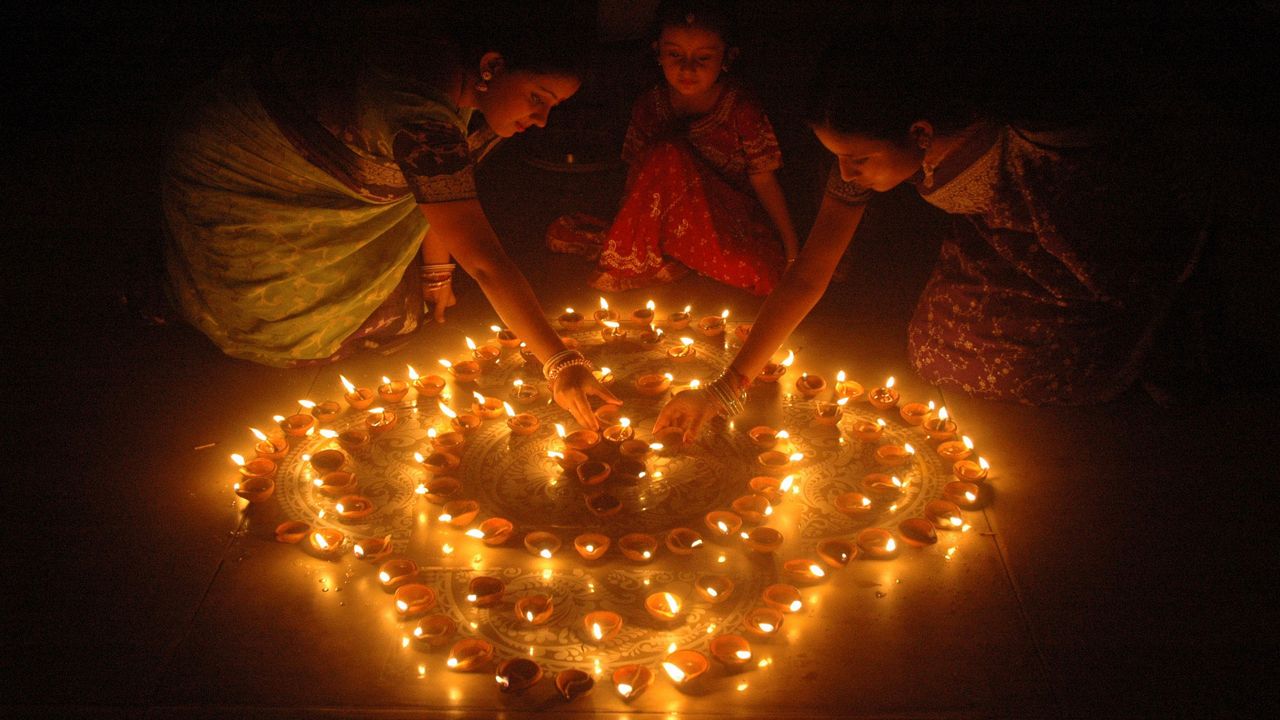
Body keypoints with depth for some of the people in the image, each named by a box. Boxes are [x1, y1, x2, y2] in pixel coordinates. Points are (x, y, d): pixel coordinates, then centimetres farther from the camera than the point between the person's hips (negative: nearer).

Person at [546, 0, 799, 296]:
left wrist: (792, 256, -9)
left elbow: (764, 182, -7)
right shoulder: (649, 107, -1)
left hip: (729, 226, -4)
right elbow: (636, 179, 3)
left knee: (671, 155, -34)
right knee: (560, 233, -9)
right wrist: (627, 231, -12)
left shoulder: (740, 109, -12)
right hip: (673, 225, 4)